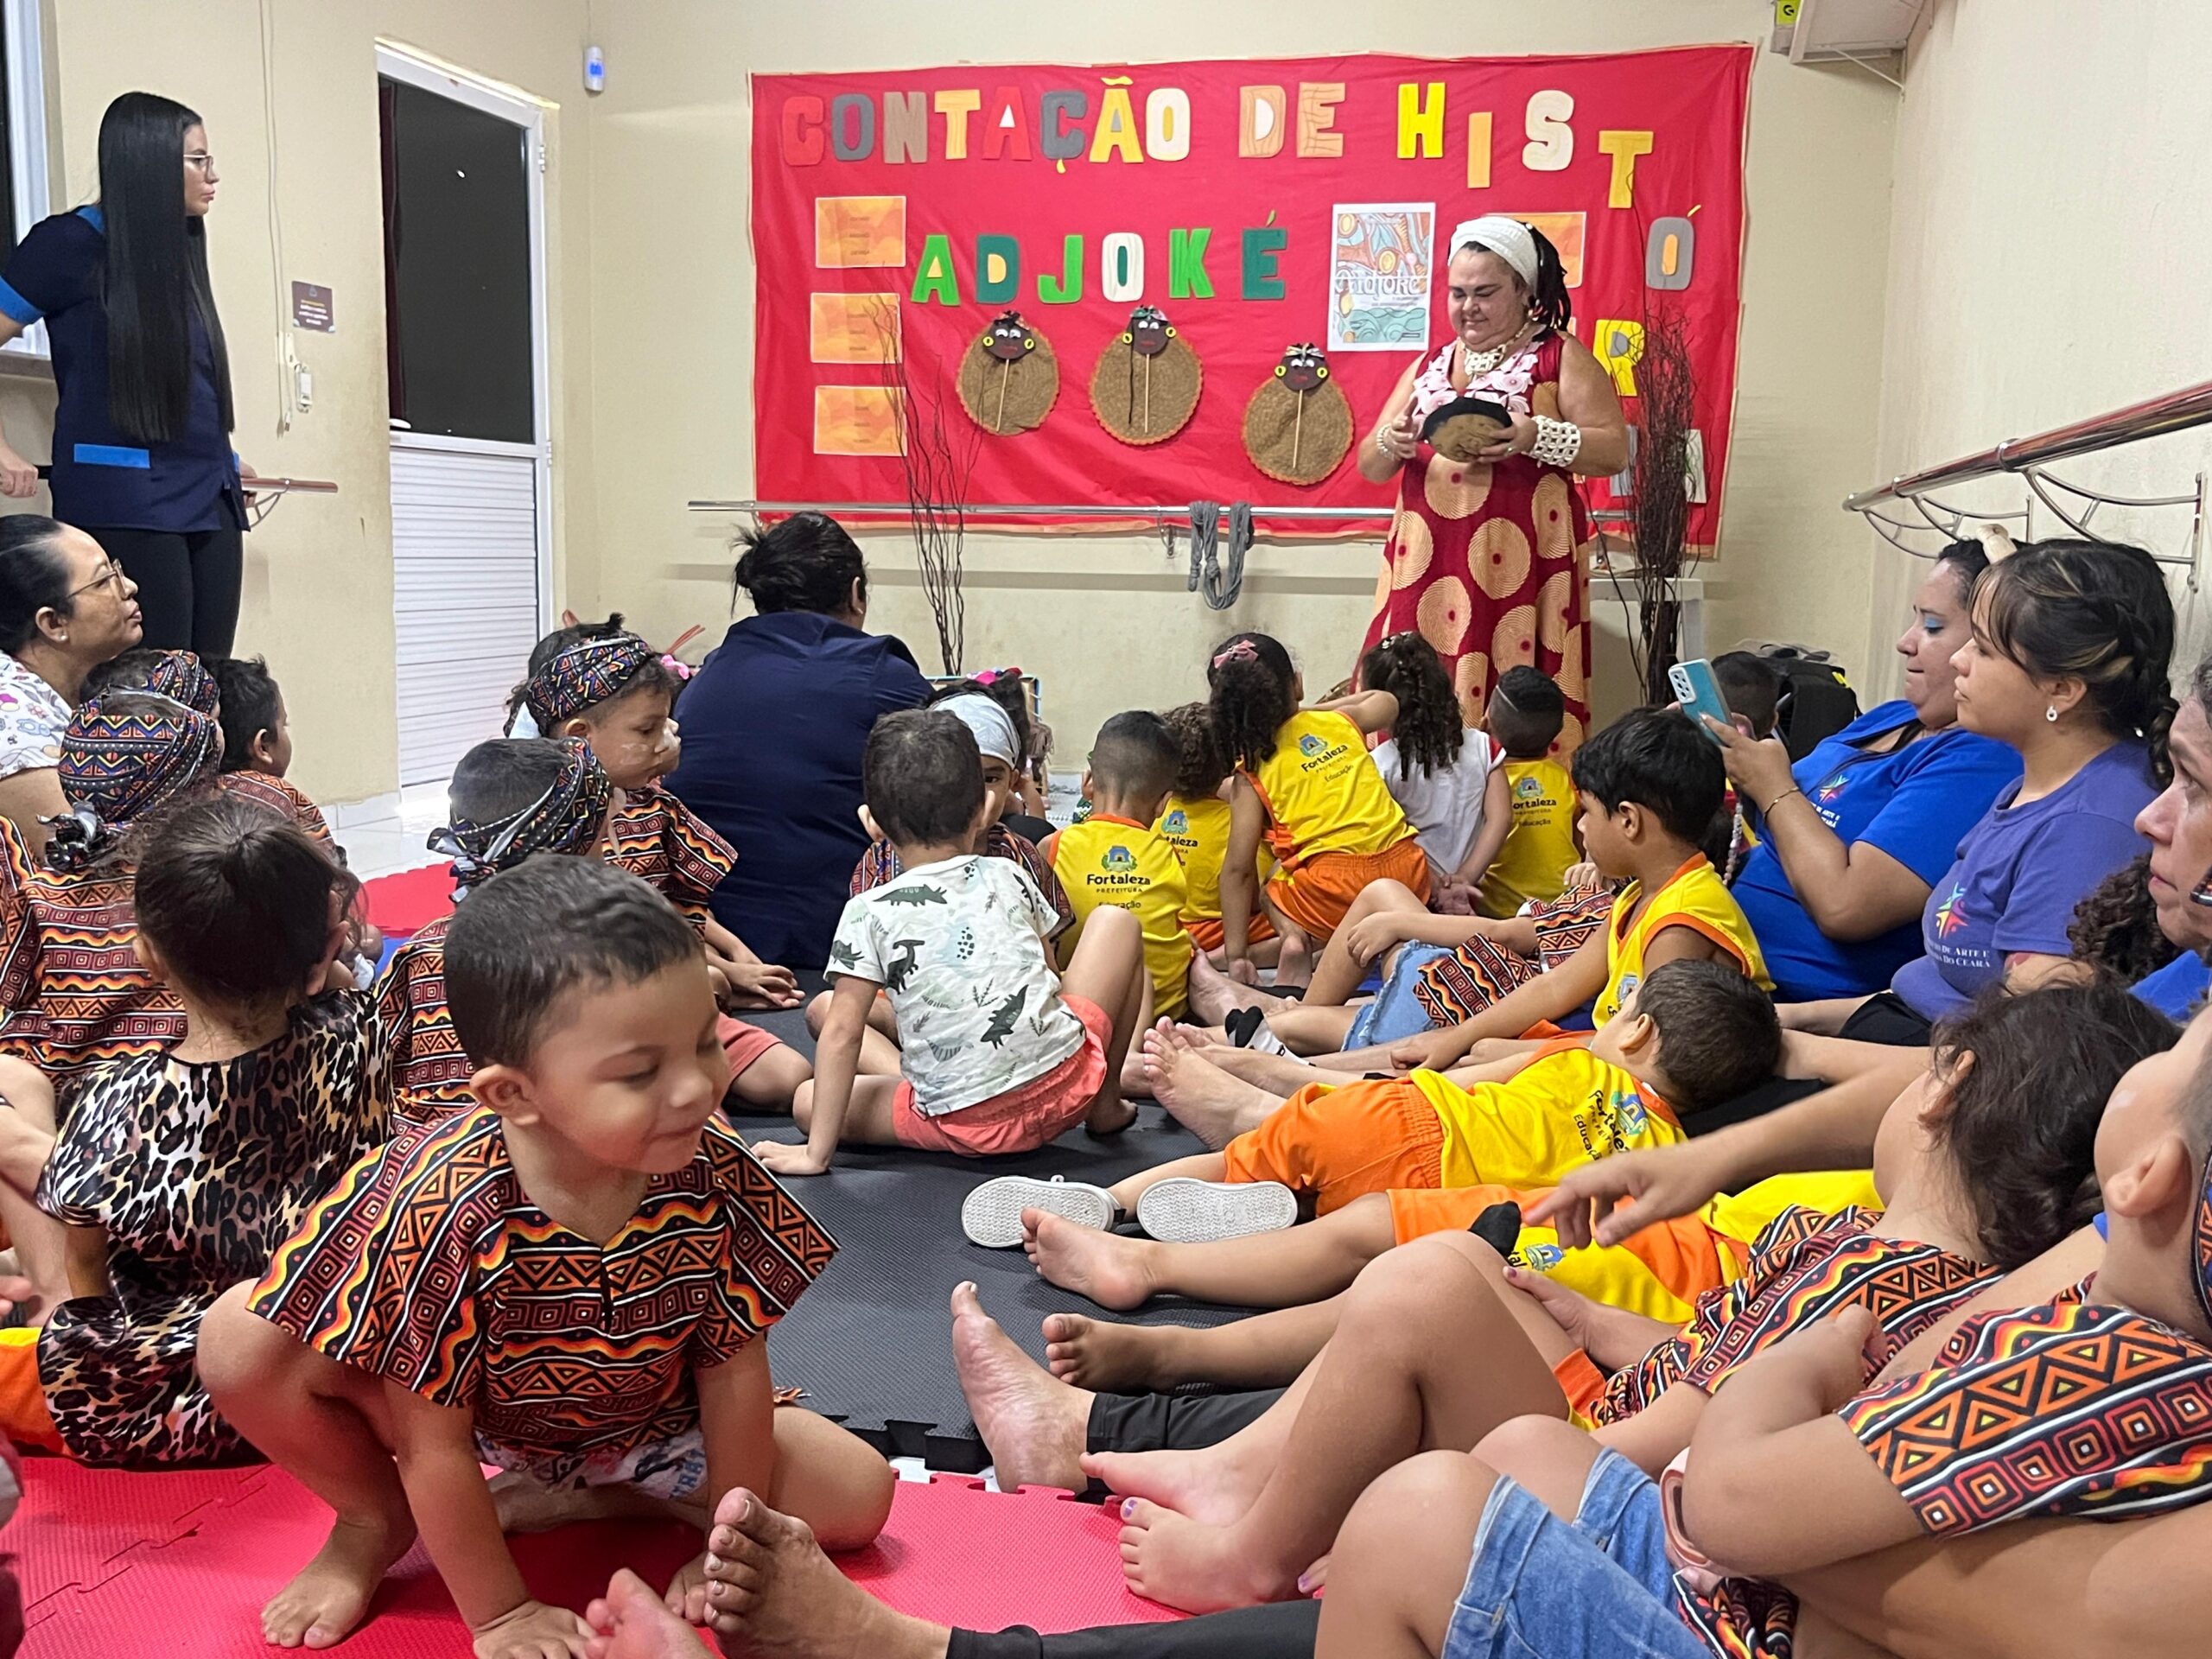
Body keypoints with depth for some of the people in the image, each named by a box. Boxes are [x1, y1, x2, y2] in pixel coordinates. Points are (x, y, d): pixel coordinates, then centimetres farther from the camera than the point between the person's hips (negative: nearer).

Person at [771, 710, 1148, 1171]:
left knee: (807, 1100, 16)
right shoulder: (1008, 877, 6)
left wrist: (817, 1151, -3)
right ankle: (1106, 1103, 27)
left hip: (967, 1127, -2)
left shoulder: (868, 915, -3)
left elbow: (842, 1032, -7)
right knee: (1116, 921, 25)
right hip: (1066, 1084, 2)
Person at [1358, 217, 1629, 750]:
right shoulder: (1430, 365, 20)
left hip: (1517, 563, -4)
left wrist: (1536, 437, -18)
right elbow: (1369, 465, 18)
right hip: (1426, 564, 4)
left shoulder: (1561, 358, 6)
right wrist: (1392, 443, -5)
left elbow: (1614, 450, -2)